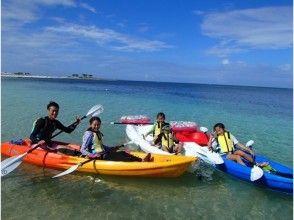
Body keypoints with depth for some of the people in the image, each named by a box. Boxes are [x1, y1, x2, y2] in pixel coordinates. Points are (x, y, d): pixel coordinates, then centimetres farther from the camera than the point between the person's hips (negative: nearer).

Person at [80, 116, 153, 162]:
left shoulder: (98, 133, 17)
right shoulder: (89, 134, -11)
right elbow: (82, 150, -15)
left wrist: (111, 149, 18)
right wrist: (93, 156, -31)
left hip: (103, 154, 9)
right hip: (98, 156, -9)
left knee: (122, 153, -9)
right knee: (118, 157, -25)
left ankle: (141, 160, -26)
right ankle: (141, 161, -39)